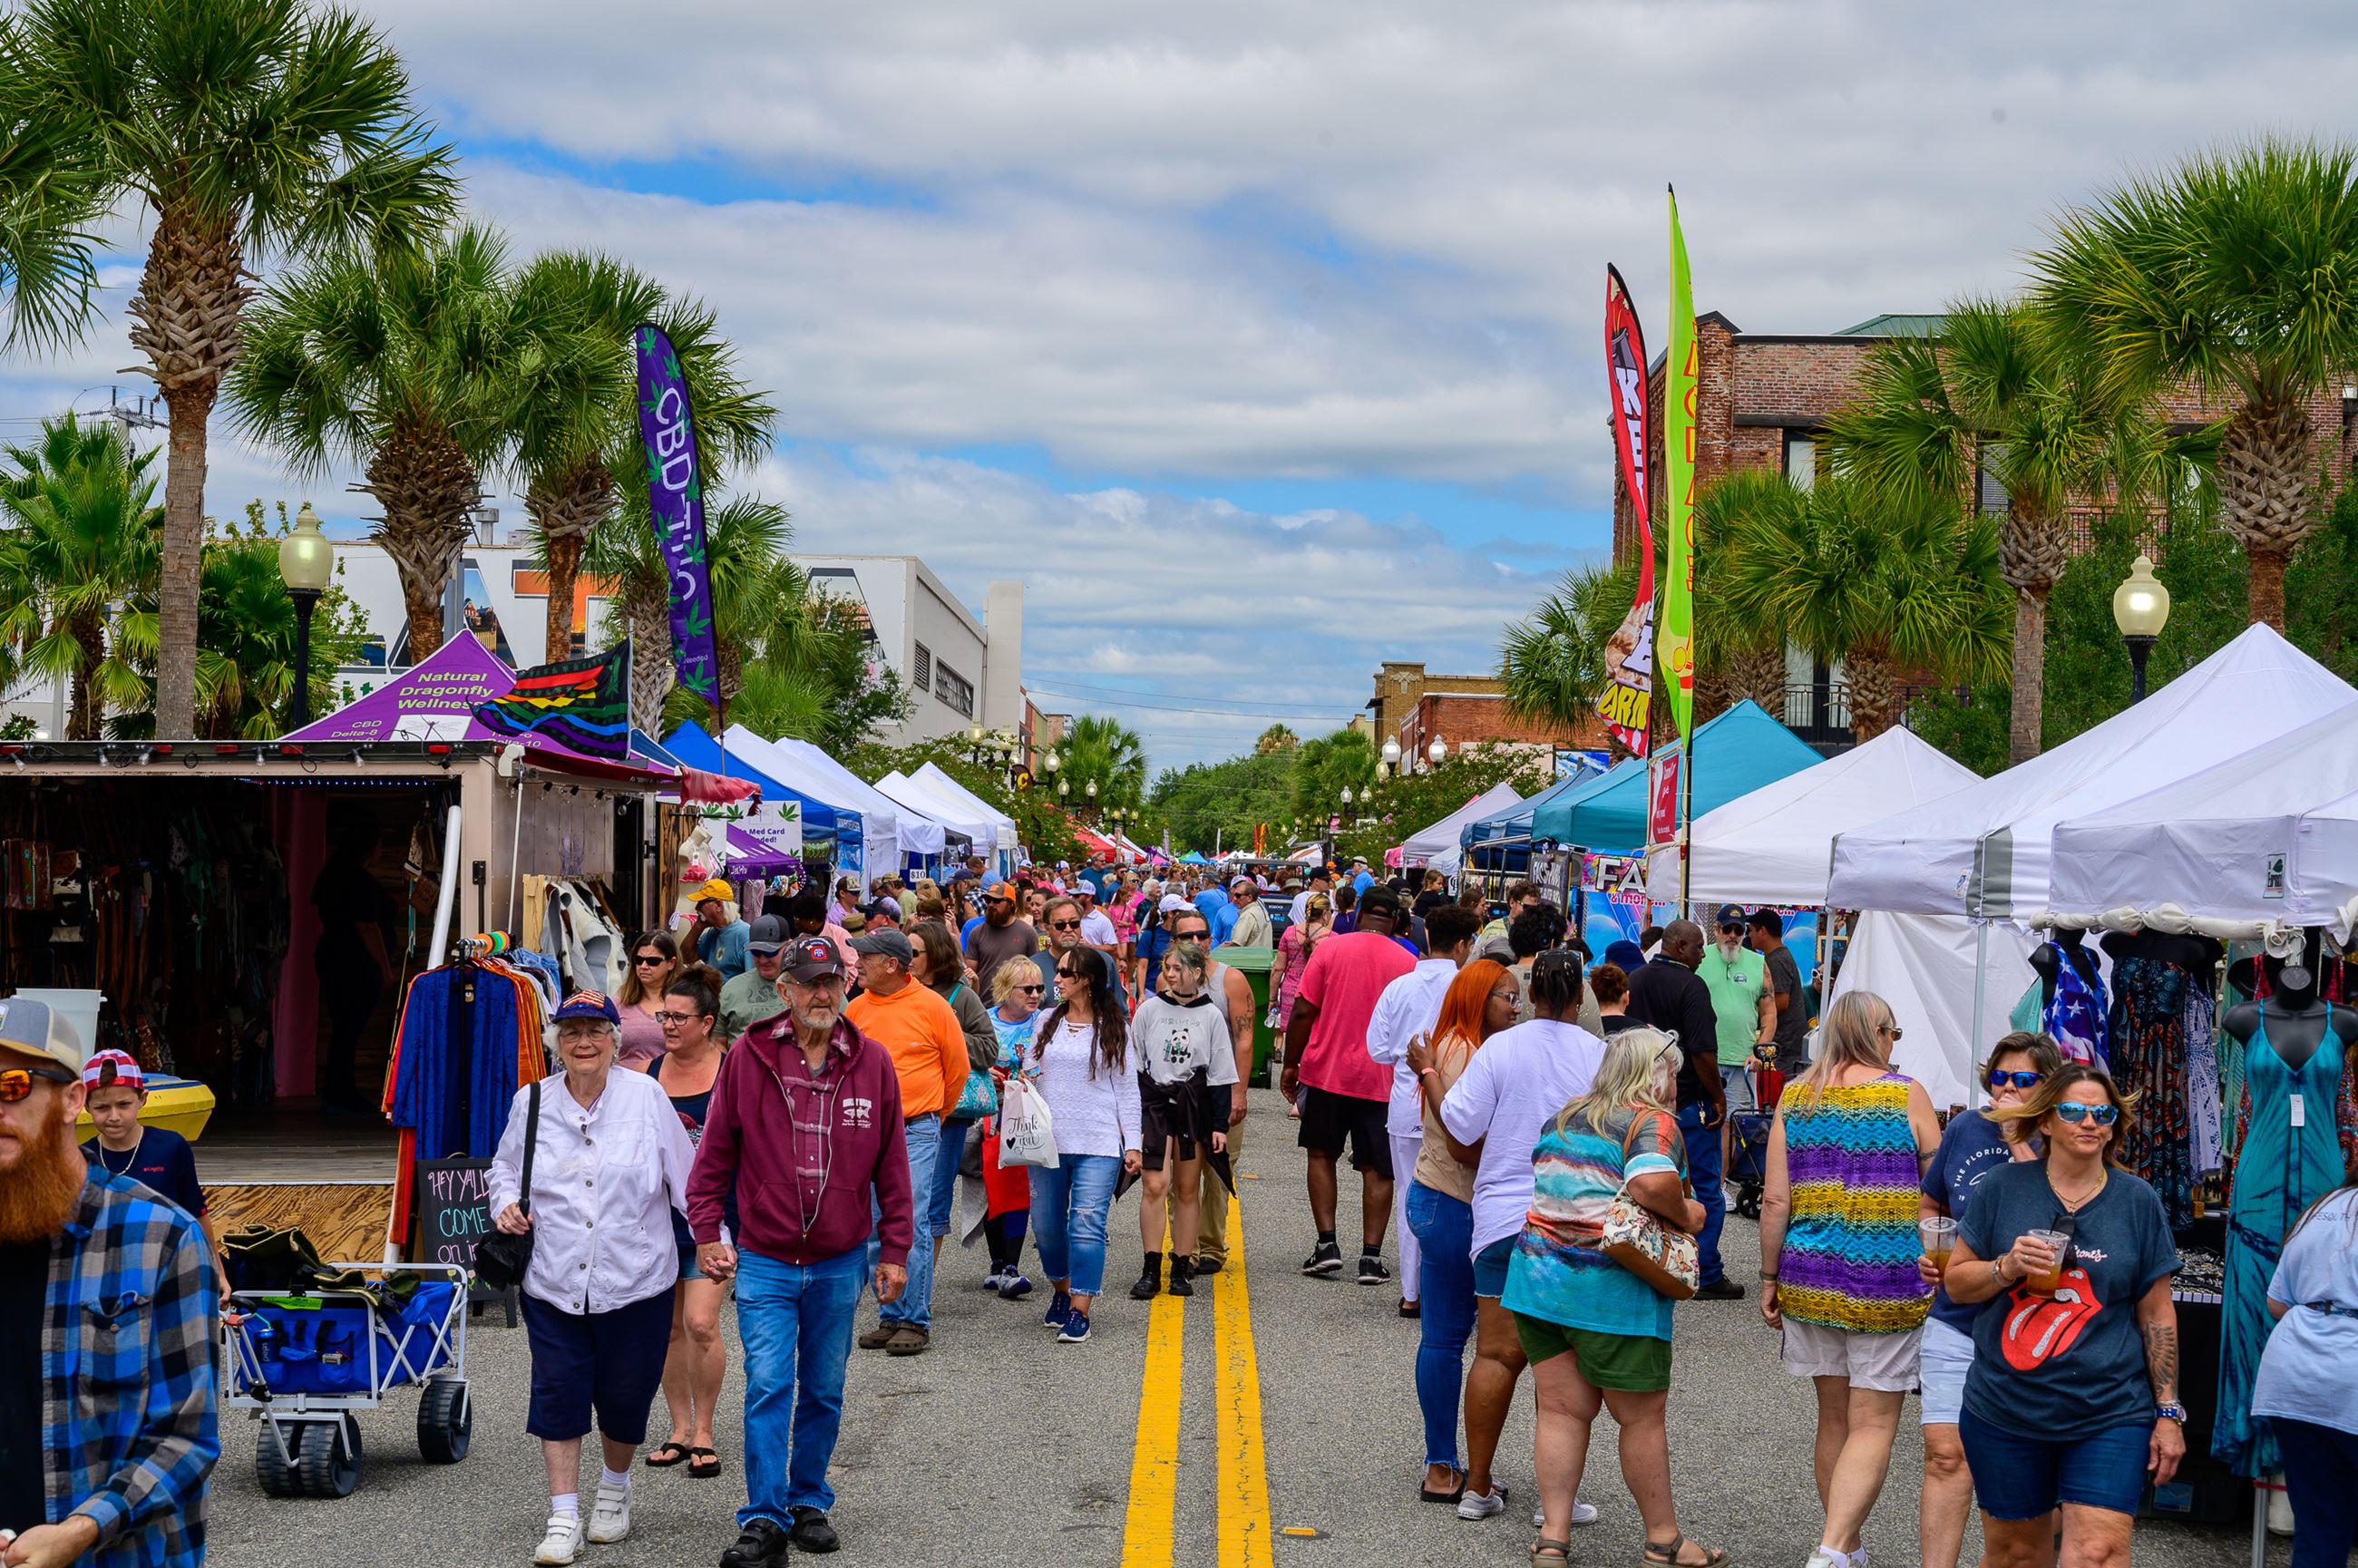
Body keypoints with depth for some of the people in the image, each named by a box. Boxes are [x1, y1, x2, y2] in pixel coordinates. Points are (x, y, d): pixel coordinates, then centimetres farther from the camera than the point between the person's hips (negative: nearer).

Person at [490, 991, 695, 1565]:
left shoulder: (646, 1096, -3)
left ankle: (615, 1491, 34)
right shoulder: (531, 1103, 3)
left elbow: (685, 1175, 1)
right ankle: (563, 1520, 8)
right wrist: (505, 1205, -2)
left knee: (624, 1396, 7)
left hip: (635, 1281, -1)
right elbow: (505, 1166, 19)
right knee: (557, 1394, -2)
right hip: (553, 1284, 1)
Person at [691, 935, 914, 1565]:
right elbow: (715, 1153, 1)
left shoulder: (872, 1063, -1)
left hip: (841, 1263, 2)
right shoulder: (747, 1058, -5)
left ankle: (809, 1502, 28)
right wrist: (707, 1233, -3)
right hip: (764, 1260, -2)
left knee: (824, 1391, 13)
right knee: (768, 1388, -9)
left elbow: (892, 1164, 4)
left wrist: (894, 1249, 4)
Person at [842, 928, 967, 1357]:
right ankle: (890, 1318, 16)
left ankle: (916, 1322, -3)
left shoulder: (931, 1006, -5)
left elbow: (957, 1068, 7)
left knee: (911, 1225, -9)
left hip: (916, 1131, -4)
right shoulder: (855, 1009, 6)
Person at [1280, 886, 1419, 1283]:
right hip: (1382, 1079, 1)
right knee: (1377, 1169, 6)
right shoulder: (1409, 963, 0)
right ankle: (1371, 1256, 1)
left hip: (1326, 1071, 0)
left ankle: (1326, 1244, 7)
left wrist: (1291, 1063, 5)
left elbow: (1303, 1012, -5)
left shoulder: (1330, 948, -4)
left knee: (1322, 1155, 15)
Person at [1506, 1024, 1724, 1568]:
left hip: (1536, 1275, 6)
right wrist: (1685, 1216, -11)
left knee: (1562, 1410, 9)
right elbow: (1652, 1182, -27)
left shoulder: (1562, 1120, 14)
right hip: (1612, 1290, -6)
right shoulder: (1653, 1122, -8)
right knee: (1643, 1418, 6)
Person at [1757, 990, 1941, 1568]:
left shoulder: (1794, 1097, 3)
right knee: (1873, 1424, -1)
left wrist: (1770, 1279, 8)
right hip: (1887, 1282, -4)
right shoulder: (1907, 1094, -4)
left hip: (1810, 1278, 4)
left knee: (1834, 1417, 16)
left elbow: (1775, 1200, 0)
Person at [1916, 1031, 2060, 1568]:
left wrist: (2018, 1136, -22)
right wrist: (1928, 1251, 2)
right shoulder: (1965, 1128, 6)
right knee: (1946, 1454, -4)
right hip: (1955, 1321, 3)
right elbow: (1930, 1205, 20)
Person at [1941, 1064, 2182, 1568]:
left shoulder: (2138, 1201, 4)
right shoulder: (2003, 1187, 2)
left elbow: (2157, 1315, 6)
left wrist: (2169, 1413, 3)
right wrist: (2007, 1267, -14)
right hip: (2006, 1409, 1)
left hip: (2110, 1415, 0)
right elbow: (1956, 1282, 6)